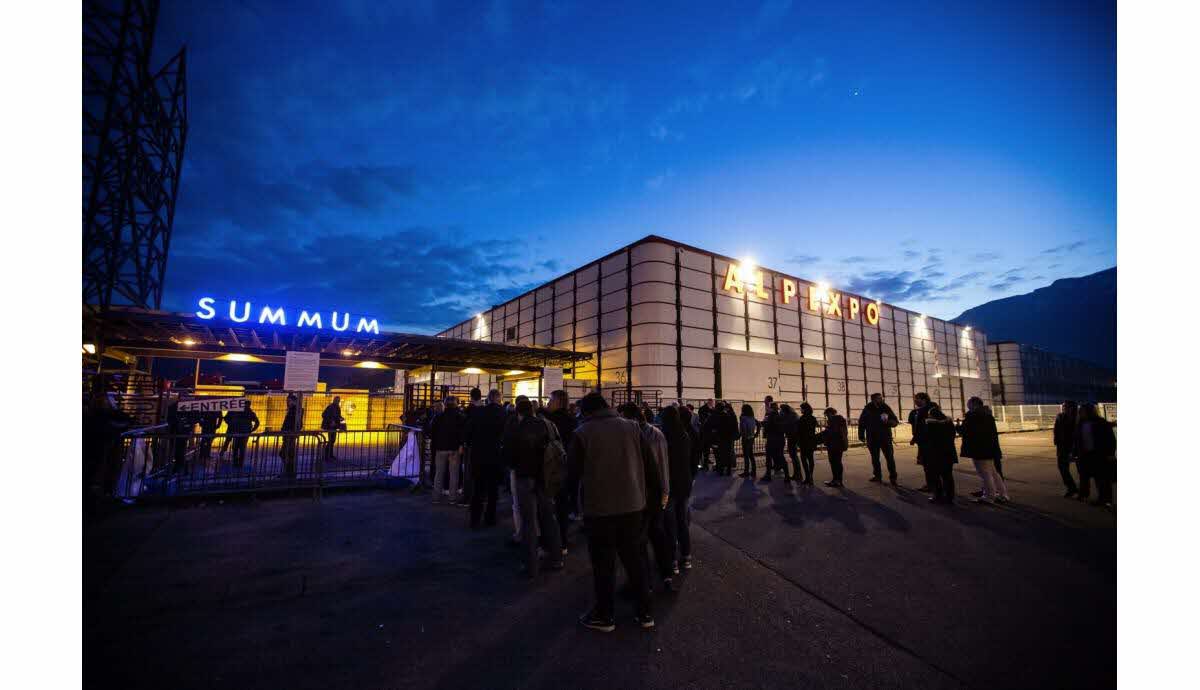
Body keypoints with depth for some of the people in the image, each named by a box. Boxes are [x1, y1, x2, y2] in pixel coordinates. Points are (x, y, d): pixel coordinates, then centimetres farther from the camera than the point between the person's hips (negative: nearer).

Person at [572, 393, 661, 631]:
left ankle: (604, 616, 24)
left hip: (599, 508, -4)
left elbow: (575, 471, -1)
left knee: (604, 564, 11)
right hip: (633, 505, 4)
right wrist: (658, 492, 11)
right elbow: (650, 464, 3)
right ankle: (646, 612, 27)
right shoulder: (631, 427, 1)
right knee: (634, 558, 18)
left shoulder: (582, 433, -9)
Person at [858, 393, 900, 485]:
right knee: (875, 458, 11)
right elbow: (861, 423, 5)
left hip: (885, 438, -1)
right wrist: (861, 435, 2)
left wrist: (889, 422, -19)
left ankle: (893, 477, 1)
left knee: (890, 458, -5)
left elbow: (895, 422, 3)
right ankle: (877, 475, 22)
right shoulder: (867, 409, -3)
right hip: (872, 439, 1)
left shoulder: (886, 408, -1)